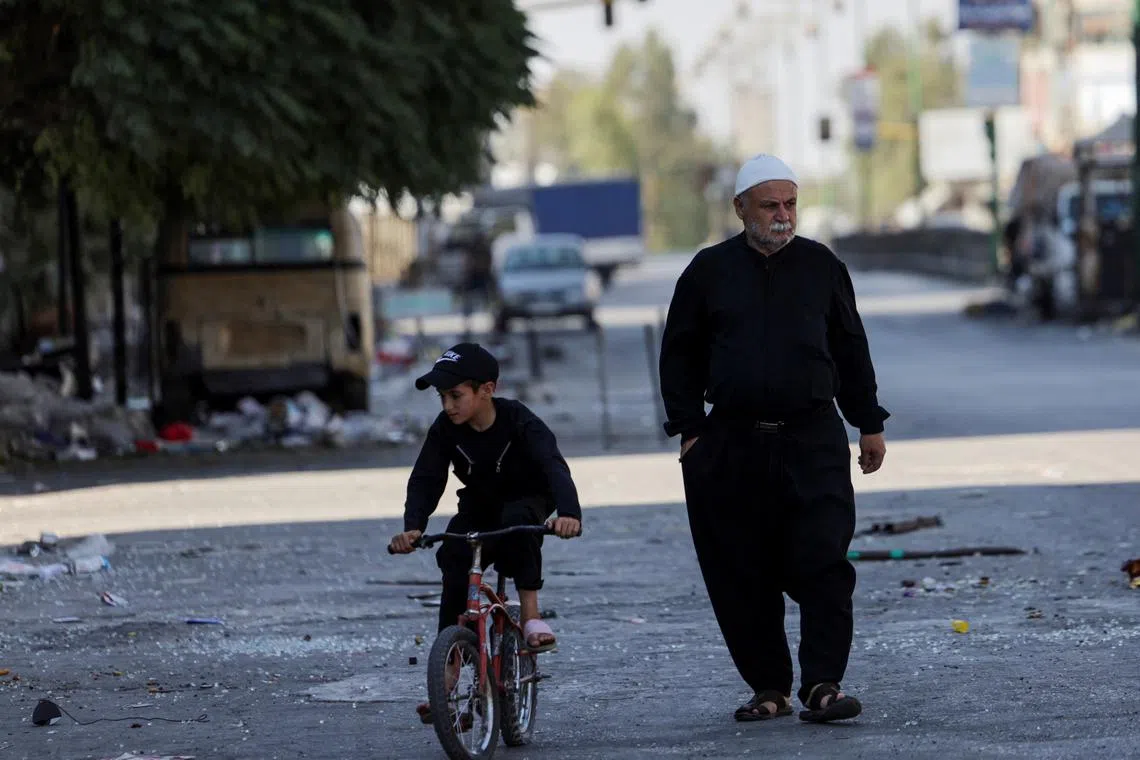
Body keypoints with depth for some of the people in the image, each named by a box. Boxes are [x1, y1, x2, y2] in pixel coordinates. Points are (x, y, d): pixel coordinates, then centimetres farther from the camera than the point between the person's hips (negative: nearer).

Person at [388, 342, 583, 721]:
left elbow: (553, 465, -40)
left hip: (527, 501, -3)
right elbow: (424, 481, -22)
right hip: (479, 510, 3)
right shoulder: (445, 430, -16)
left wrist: (568, 512, -59)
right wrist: (412, 527, -42)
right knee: (453, 564, -19)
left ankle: (530, 615, -29)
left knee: (518, 521, -39)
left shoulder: (517, 421, -27)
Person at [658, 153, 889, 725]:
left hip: (813, 441, -1)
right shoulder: (709, 271, 7)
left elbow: (850, 350, 16)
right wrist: (689, 428, 3)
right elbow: (680, 356, 11)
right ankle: (768, 688, 13)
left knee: (823, 564, -12)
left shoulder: (821, 266, 9)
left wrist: (869, 424, 15)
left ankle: (823, 683, -11)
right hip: (732, 446, 1)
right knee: (743, 577, 2)